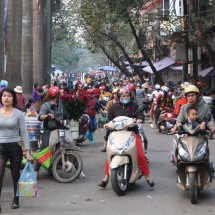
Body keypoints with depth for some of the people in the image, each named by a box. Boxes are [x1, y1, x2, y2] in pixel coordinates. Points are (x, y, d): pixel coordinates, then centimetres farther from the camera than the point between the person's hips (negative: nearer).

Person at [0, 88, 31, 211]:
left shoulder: (18, 114, -1)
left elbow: (24, 133, -1)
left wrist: (28, 150, -7)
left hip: (15, 146, -1)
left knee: (16, 176, 9)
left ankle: (16, 200, 24)